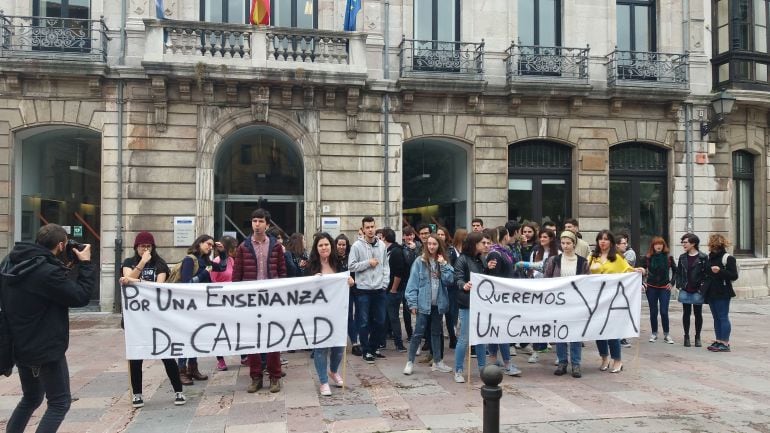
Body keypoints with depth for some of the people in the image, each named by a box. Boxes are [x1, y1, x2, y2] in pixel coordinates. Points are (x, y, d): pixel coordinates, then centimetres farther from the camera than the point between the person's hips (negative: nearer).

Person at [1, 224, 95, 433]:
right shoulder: (49, 272, -25)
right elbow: (81, 296, -17)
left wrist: (66, 268, 6)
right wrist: (85, 264, -9)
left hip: (20, 346, 9)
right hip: (46, 348, -9)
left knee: (31, 398, 25)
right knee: (60, 402, 4)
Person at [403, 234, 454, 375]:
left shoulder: (443, 261, 5)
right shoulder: (419, 261, -7)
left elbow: (448, 280, -5)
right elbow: (413, 283, -9)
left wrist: (443, 265, -13)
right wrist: (412, 303, -12)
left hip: (438, 303, 4)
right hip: (424, 303, -4)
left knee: (436, 332, 15)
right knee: (419, 332, -2)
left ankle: (437, 362, 26)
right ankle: (410, 362, 10)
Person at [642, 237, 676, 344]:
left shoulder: (668, 257, -1)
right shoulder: (647, 258, -2)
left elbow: (675, 270, 10)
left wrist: (672, 282, 3)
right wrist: (642, 283, -4)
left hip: (664, 288, -1)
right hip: (651, 288, 1)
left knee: (664, 312, -5)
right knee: (653, 312, 6)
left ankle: (666, 334, 7)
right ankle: (654, 333, 17)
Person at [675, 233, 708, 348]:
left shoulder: (703, 257, -5)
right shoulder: (682, 257, 7)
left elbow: (706, 273, -6)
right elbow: (678, 273, 10)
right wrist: (679, 285, 2)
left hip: (697, 291, -3)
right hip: (685, 291, 3)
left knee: (698, 314, 7)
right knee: (686, 313, 7)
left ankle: (697, 337, 18)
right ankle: (686, 336, 15)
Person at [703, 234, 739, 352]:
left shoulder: (728, 258, -9)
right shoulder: (710, 257, 13)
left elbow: (734, 276, -13)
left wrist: (720, 271, -26)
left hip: (722, 294, -8)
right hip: (711, 293, 8)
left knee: (723, 317, -4)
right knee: (716, 318, 12)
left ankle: (725, 343, -1)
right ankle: (719, 340, 18)